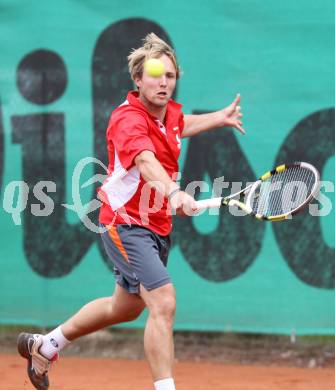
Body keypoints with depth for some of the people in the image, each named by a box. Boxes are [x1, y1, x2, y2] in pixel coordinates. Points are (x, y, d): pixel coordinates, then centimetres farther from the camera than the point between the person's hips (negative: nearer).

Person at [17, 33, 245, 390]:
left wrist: (221, 117, 28)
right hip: (125, 224, -9)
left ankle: (45, 345, 40)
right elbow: (146, 162, -44)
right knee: (164, 302, -23)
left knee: (125, 307, 23)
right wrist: (173, 193, -61)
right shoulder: (128, 119, -23)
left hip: (157, 227, 9)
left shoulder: (170, 111, 4)